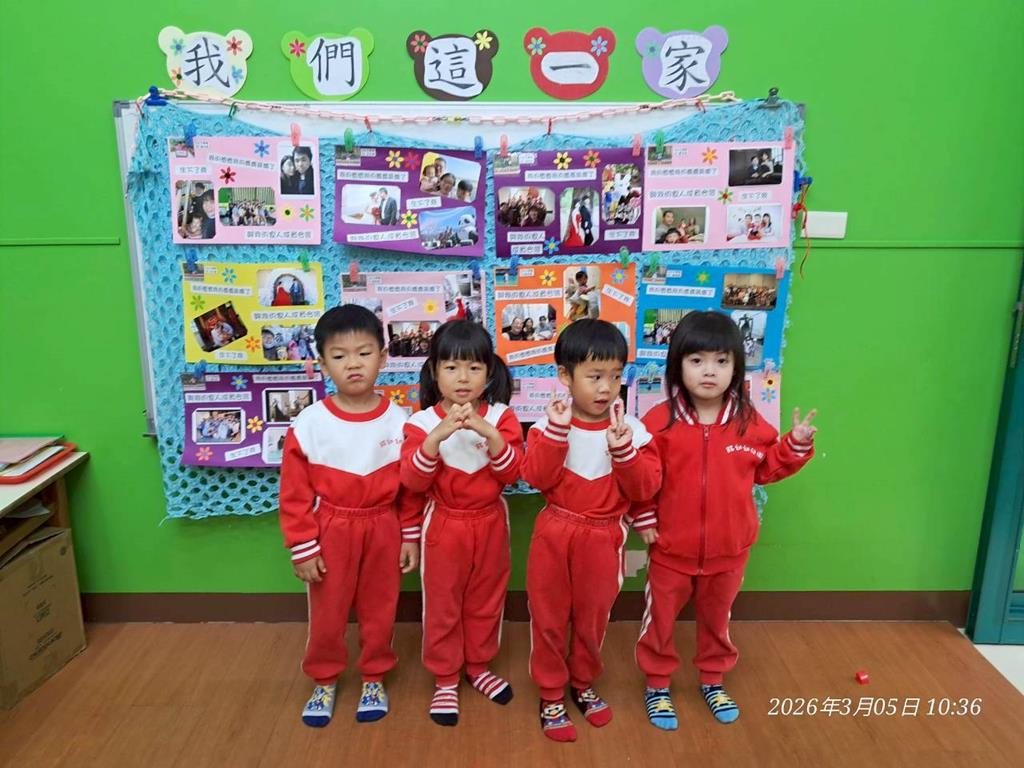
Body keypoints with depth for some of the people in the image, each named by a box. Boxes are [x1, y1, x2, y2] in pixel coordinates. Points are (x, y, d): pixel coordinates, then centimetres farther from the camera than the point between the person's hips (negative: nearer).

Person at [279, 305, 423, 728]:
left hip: (383, 529, 1)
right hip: (331, 530, -1)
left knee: (379, 610, 16)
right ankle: (324, 681, 39)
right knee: (326, 614, 14)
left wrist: (411, 538, 3)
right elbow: (295, 493, -7)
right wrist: (302, 549, -6)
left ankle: (374, 679, 39)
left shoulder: (398, 420, -9)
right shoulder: (308, 424, -14)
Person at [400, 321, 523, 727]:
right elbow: (413, 481, -20)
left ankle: (479, 665, 40)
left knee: (486, 600, 18)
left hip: (490, 523, 2)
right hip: (445, 526, -2)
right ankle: (445, 679, 30)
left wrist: (489, 433, -32)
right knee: (442, 605, 10)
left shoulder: (500, 416, -8)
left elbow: (512, 473, -16)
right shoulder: (423, 422, -12)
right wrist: (437, 437, -35)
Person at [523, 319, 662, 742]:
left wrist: (623, 449, -25)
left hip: (602, 539, 1)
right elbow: (536, 478, -18)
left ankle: (583, 684, 42)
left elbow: (644, 489, -12)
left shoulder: (631, 429, -8)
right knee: (548, 617, 10)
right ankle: (551, 696, 30)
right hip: (554, 534, 0)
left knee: (593, 617, 17)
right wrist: (556, 431, -26)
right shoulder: (549, 423, -8)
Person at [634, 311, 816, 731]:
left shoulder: (749, 422, -6)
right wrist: (644, 520, -15)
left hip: (728, 549, 3)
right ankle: (657, 685, 36)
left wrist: (796, 445, -5)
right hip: (671, 549, -2)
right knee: (660, 620, 14)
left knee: (716, 619, 23)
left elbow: (766, 468, 7)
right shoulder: (660, 421, -16)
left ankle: (713, 681, 46)